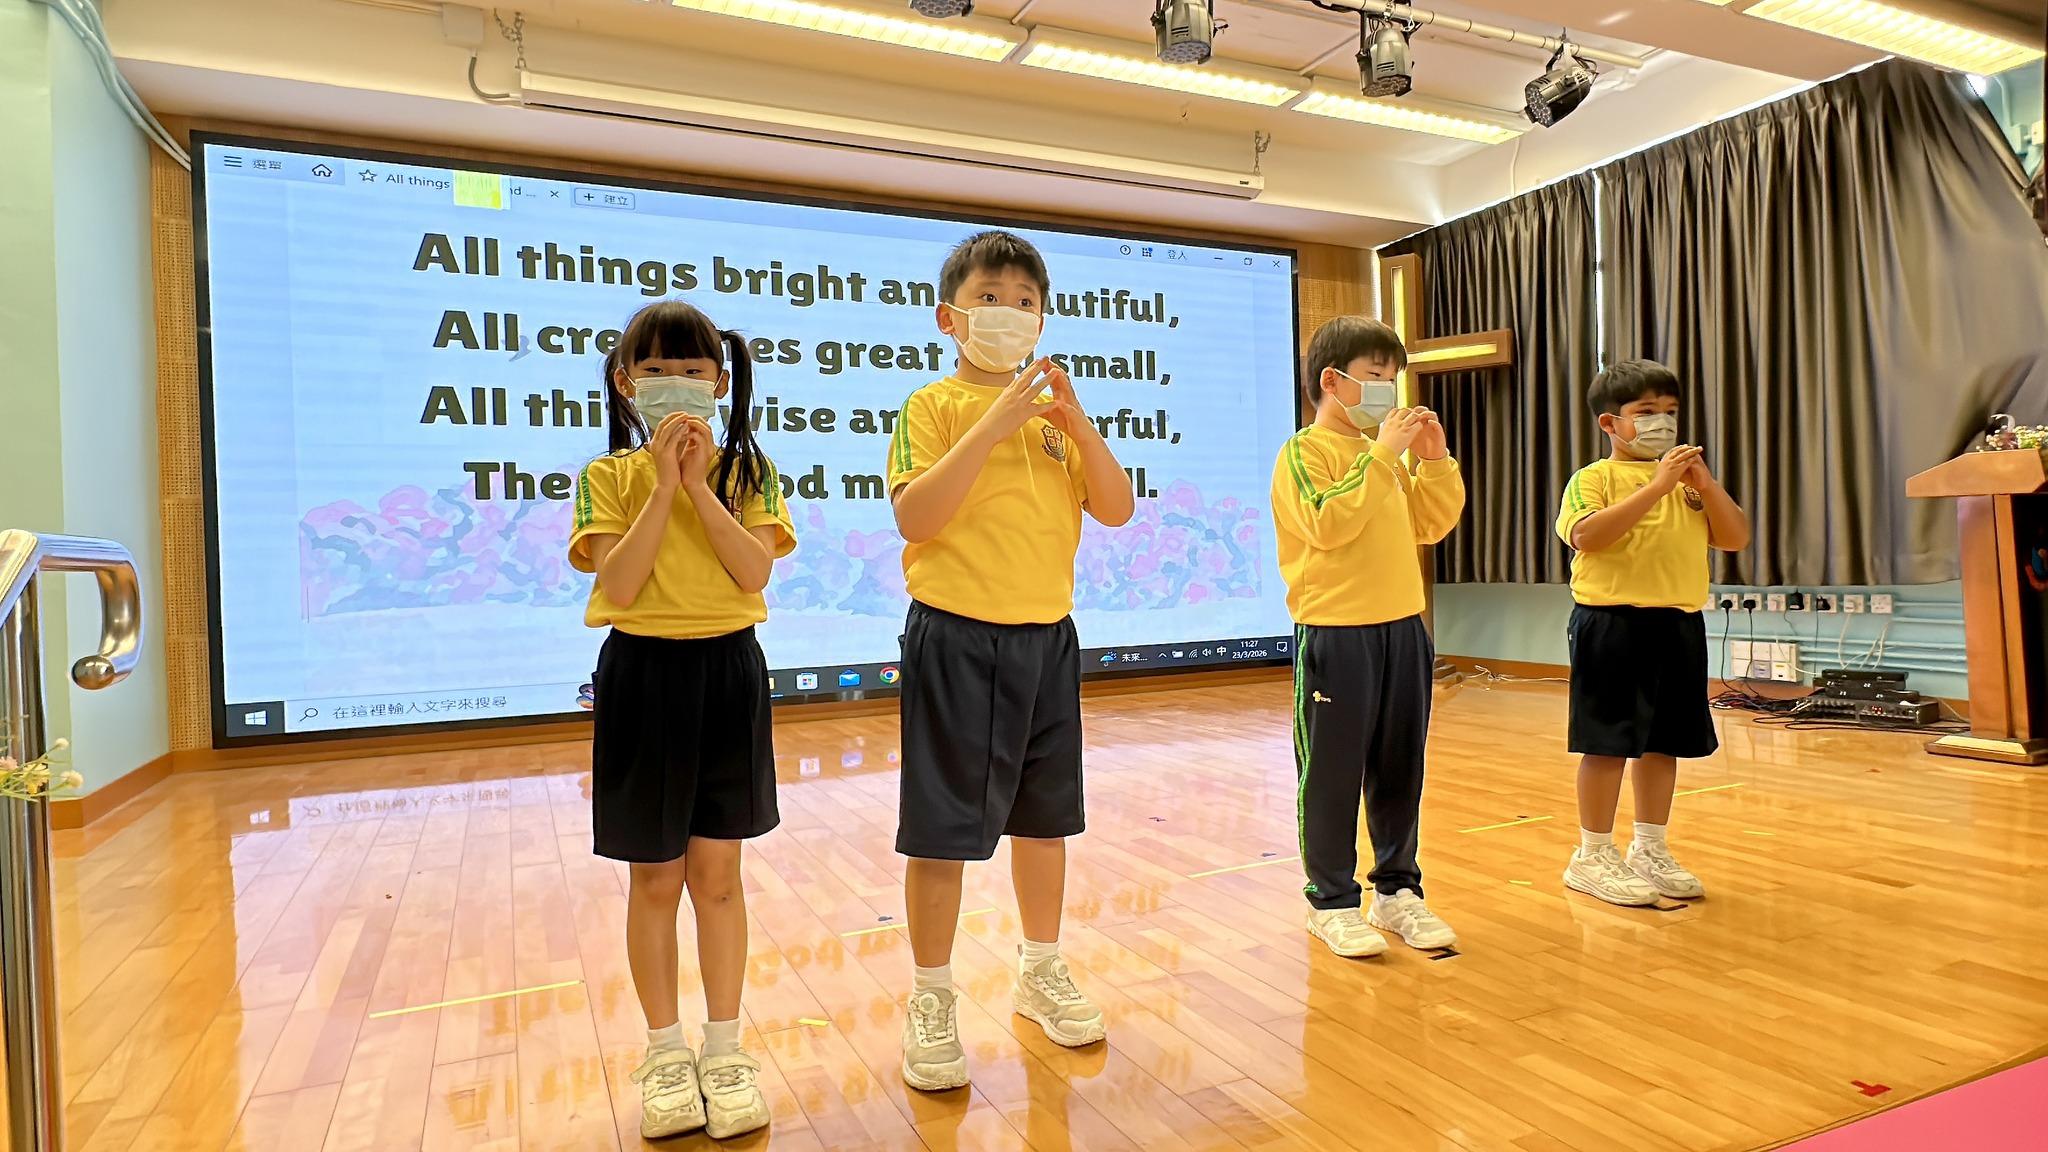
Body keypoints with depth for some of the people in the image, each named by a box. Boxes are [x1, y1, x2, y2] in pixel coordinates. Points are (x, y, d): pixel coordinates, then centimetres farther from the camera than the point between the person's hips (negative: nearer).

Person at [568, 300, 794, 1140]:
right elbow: (619, 585, -14)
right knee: (655, 879, 9)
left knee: (716, 872, 8)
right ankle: (665, 1051, 26)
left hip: (727, 673, 1)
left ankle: (723, 1047, 24)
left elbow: (754, 573, -12)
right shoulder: (608, 476, 0)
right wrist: (663, 484, -17)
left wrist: (700, 483, -16)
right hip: (643, 676, 0)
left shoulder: (746, 471, 2)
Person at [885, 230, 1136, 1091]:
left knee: (1045, 812, 16)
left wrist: (1077, 422, -9)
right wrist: (995, 422, -22)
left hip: (1046, 636, 5)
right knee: (944, 825, 2)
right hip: (956, 638, -5)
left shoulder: (1055, 414, 11)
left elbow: (1117, 510, 4)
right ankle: (931, 998, 20)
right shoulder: (933, 407, -4)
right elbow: (915, 517, -18)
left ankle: (1041, 969, 35)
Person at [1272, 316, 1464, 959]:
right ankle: (1331, 901, 15)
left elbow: (1430, 525, 16)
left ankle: (1397, 888, 28)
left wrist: (1434, 460, 5)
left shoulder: (1387, 457, 15)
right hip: (1335, 634, -7)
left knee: (1400, 771, 14)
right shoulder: (1305, 452, -7)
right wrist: (1382, 455, -19)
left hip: (1402, 629, 8)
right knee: (1333, 774, 2)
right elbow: (1329, 524, -23)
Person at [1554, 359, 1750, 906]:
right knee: (1609, 743, -1)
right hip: (1613, 624, -6)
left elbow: (1736, 538, 9)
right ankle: (1593, 856, 12)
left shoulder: (1688, 483, 14)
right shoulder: (1595, 478, -5)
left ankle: (1650, 850, 27)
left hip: (1679, 625, 6)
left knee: (1664, 742, 13)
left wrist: (1706, 484, -4)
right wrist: (1656, 486, -23)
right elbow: (1587, 536, -22)